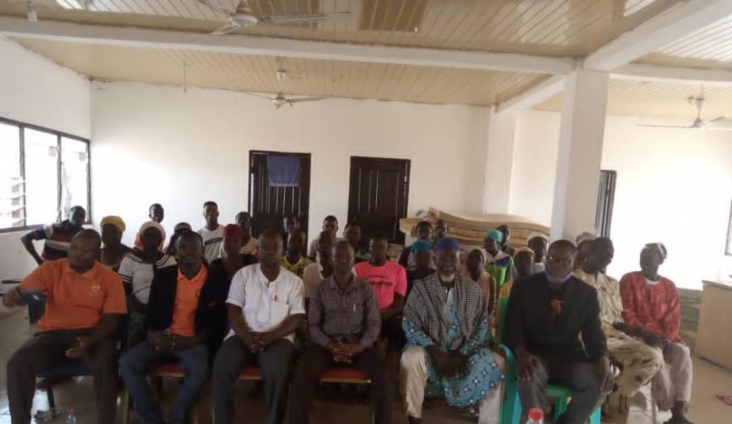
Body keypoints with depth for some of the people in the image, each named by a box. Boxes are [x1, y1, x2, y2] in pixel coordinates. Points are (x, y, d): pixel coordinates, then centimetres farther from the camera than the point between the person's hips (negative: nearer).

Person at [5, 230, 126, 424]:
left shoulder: (110, 278, -3)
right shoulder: (50, 269, 3)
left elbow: (111, 320, -5)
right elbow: (20, 292, -2)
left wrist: (89, 342, -23)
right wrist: (12, 296, -29)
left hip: (92, 334, -2)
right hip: (53, 333, 3)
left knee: (106, 365, -32)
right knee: (17, 363, -25)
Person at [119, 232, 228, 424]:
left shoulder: (215, 281, -4)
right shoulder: (163, 276, 7)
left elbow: (217, 323, -3)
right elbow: (152, 311, 12)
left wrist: (191, 341, -16)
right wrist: (152, 334, -8)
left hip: (194, 342, -4)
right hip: (163, 339, 4)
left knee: (198, 370, -33)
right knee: (127, 363, -20)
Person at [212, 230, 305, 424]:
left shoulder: (294, 281, 6)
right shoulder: (243, 275, 9)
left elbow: (297, 317, 0)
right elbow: (233, 310, 2)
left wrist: (270, 336, -16)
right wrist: (246, 336, -15)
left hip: (278, 338, -1)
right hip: (243, 335, 2)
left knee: (278, 372, -31)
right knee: (221, 368, -27)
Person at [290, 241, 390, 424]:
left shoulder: (366, 288, 6)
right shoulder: (320, 289, 6)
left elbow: (374, 323, 2)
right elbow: (313, 325, 2)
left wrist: (359, 346, -17)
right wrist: (329, 345, -16)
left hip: (358, 343, 0)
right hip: (327, 343, 0)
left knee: (381, 375, -28)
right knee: (301, 376, -27)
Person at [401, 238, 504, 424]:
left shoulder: (473, 289, 4)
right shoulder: (421, 288, -3)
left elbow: (482, 328, 0)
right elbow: (410, 326, -8)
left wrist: (461, 354, -14)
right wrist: (436, 352, -19)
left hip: (464, 352, 2)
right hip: (431, 350, -2)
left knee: (496, 363, -22)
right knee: (411, 358, -32)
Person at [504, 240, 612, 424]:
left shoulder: (587, 293, 8)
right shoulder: (524, 286, 1)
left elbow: (594, 333, 4)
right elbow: (512, 326, -5)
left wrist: (603, 360, -18)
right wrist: (521, 352, -26)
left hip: (571, 358, 3)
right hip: (535, 356, -3)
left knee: (600, 382, -25)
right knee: (528, 375, -35)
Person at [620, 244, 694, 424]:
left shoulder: (669, 286, 12)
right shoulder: (629, 279, 1)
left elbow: (674, 317, 6)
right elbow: (626, 312, -5)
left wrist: (667, 338, -12)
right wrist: (643, 333, -17)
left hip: (663, 337, 4)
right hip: (638, 335, -4)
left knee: (683, 352, -26)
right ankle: (671, 409, -22)